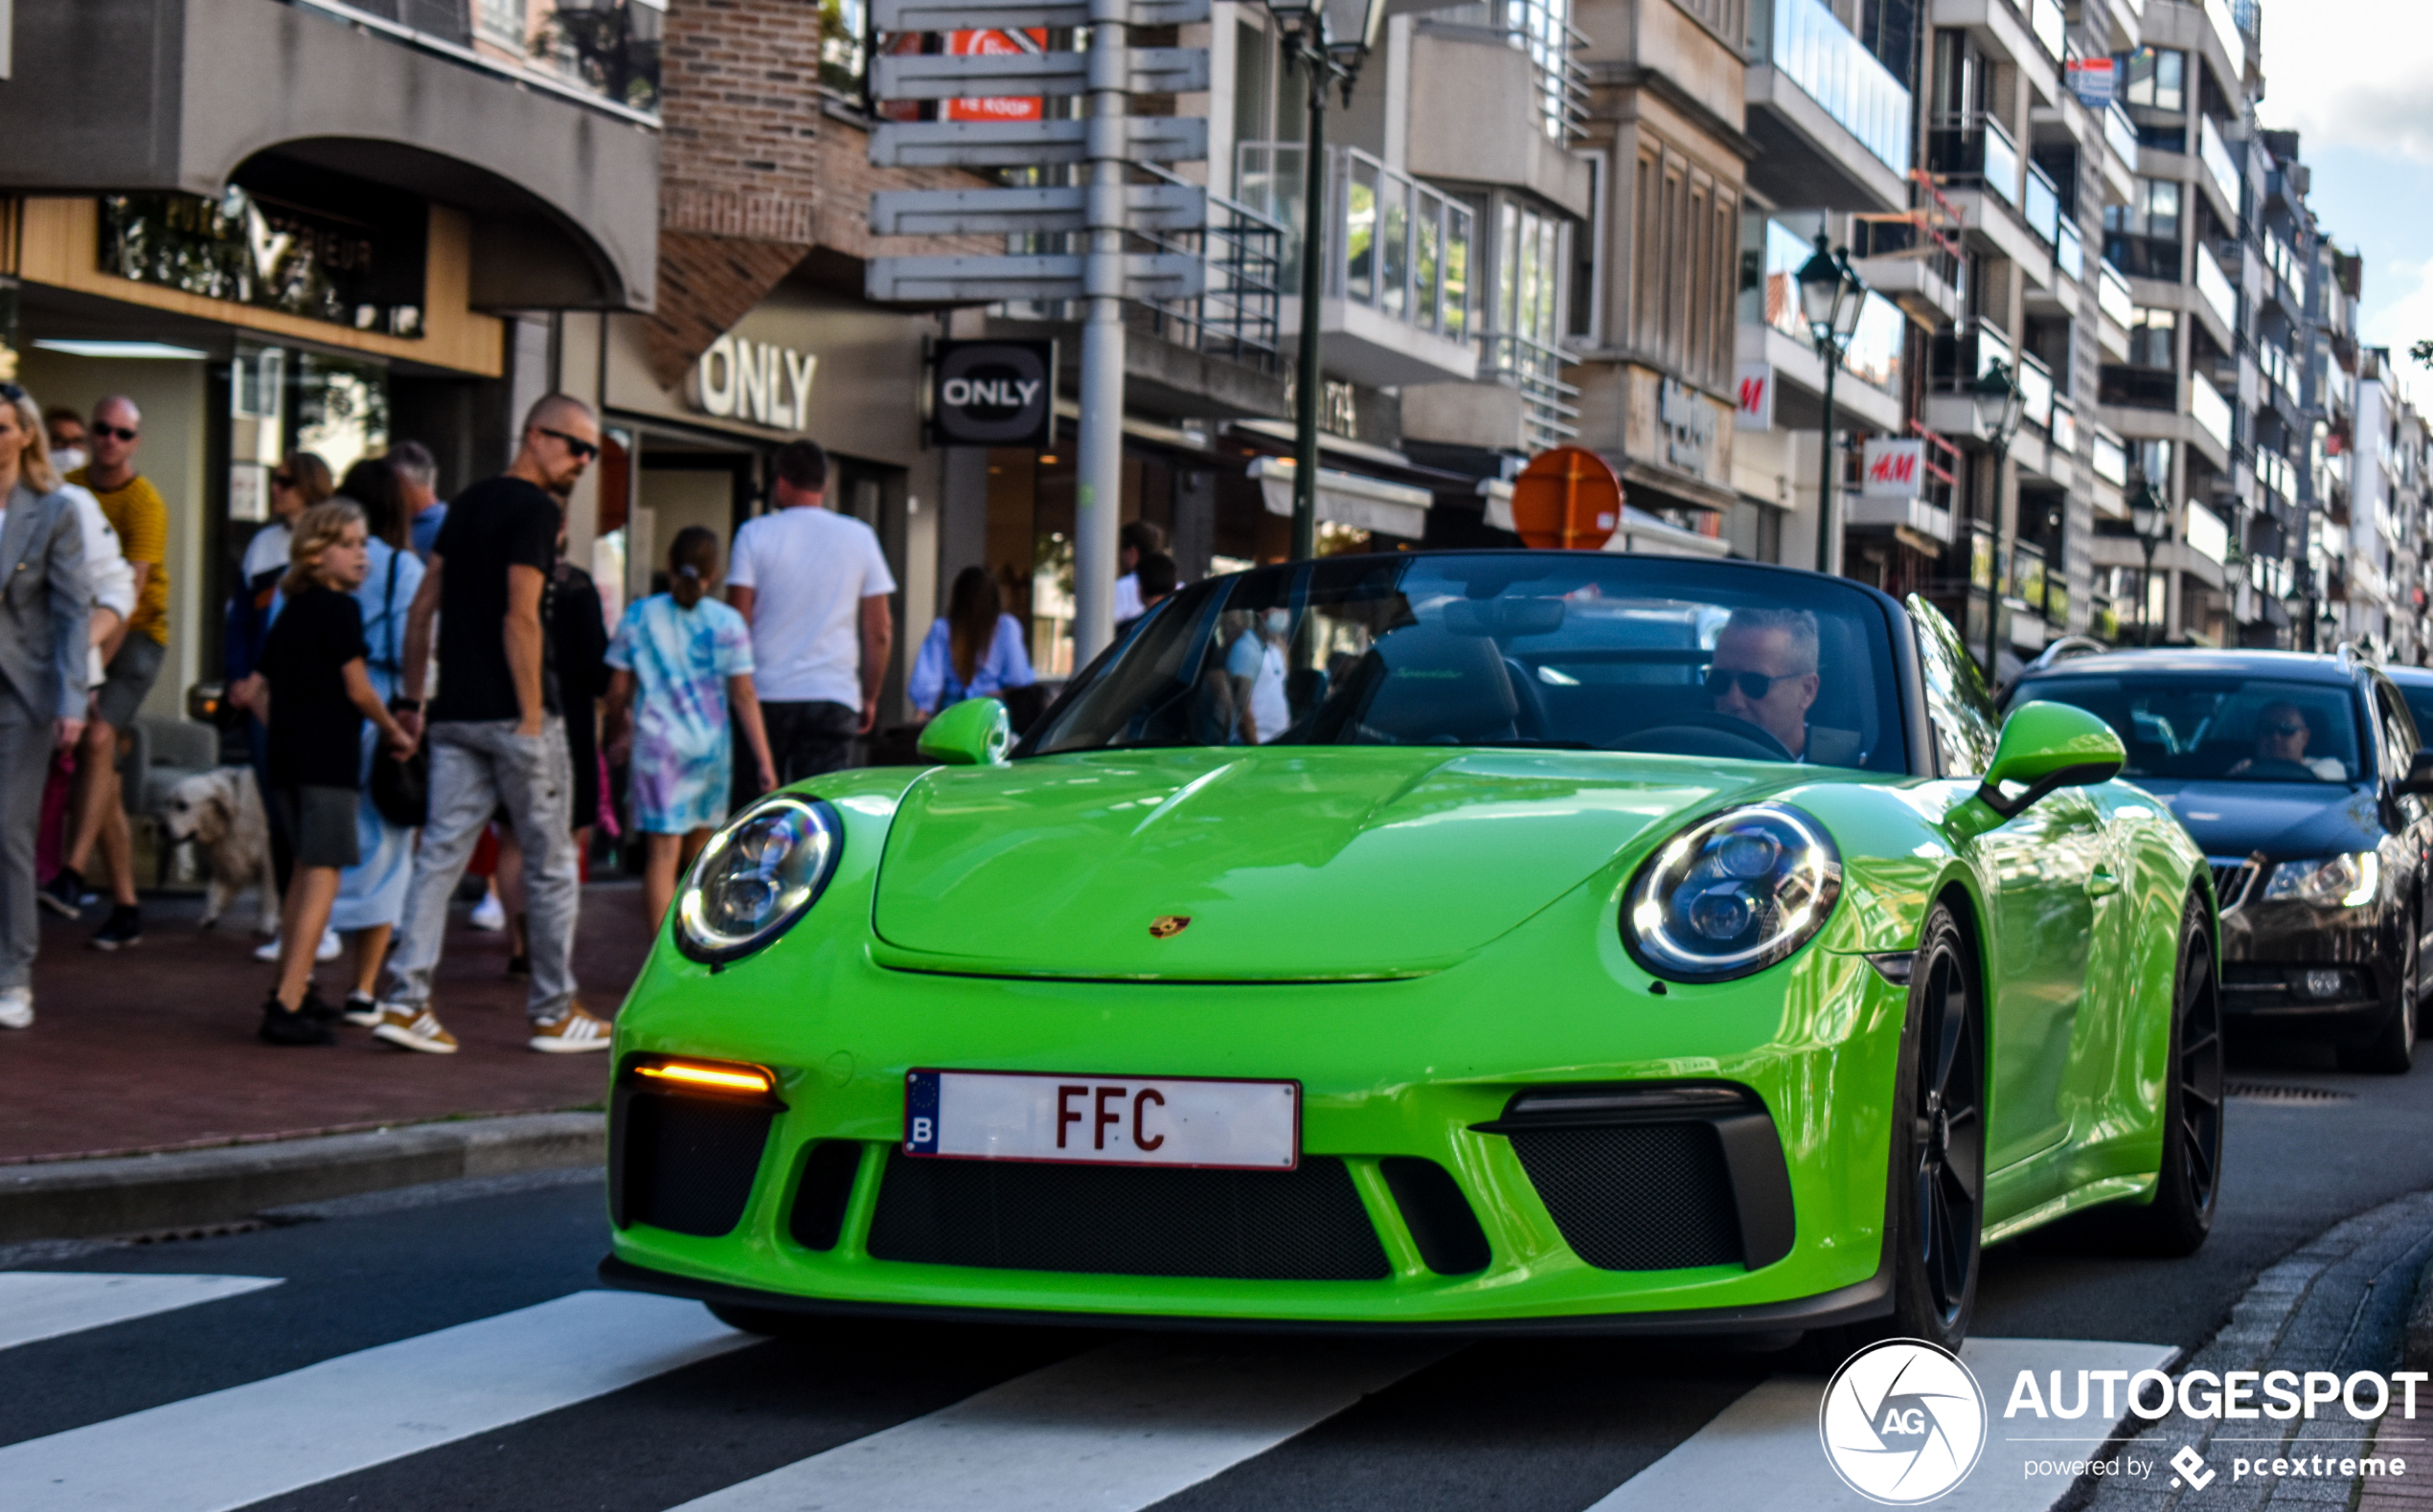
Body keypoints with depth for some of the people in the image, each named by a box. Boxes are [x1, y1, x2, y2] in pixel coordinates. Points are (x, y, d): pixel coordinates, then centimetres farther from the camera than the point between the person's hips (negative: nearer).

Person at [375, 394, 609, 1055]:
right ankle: (554, 1013, 10)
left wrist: (414, 701, 19)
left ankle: (405, 1001, -4)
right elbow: (520, 617, -17)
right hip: (512, 715, -7)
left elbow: (422, 609, 16)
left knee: (440, 854, 5)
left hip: (454, 715, 7)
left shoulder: (467, 504, 16)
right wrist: (533, 715, -17)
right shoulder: (534, 508, -9)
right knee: (550, 864, 4)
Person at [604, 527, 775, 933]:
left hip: (655, 744, -1)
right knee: (698, 852, 18)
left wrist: (616, 734, 22)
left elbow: (618, 689, 4)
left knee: (662, 854, -6)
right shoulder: (728, 623, -1)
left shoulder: (638, 617, 1)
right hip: (710, 747, 1)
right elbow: (744, 696, -4)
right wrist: (764, 761, -2)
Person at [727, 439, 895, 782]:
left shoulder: (755, 534, 0)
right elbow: (881, 632, 7)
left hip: (766, 695, -1)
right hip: (835, 697, 1)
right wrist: (870, 698, 16)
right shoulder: (860, 538, 6)